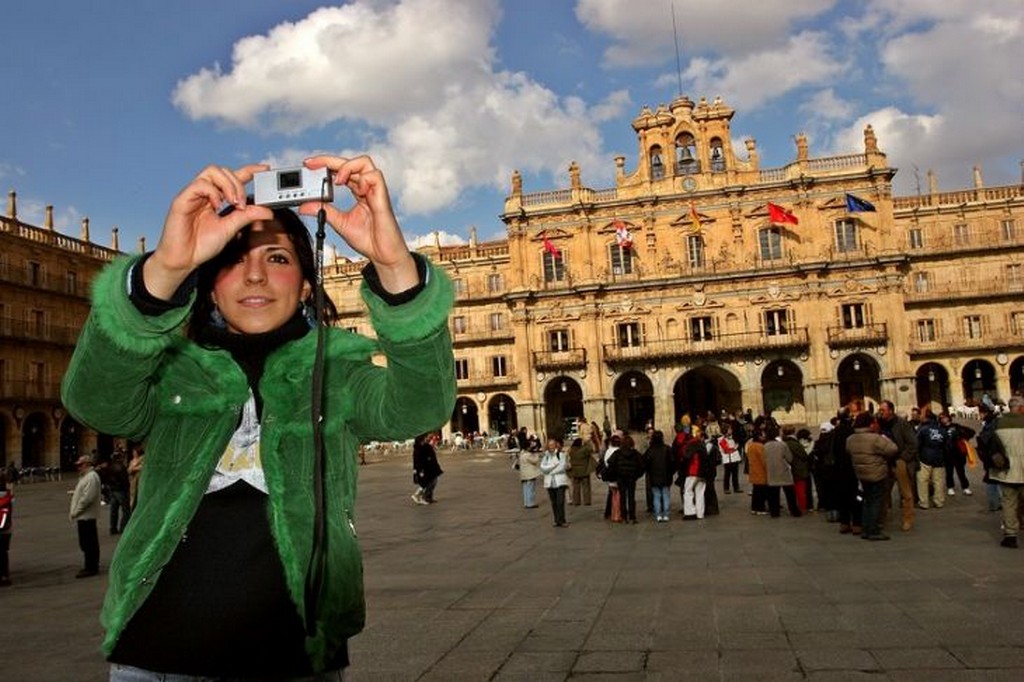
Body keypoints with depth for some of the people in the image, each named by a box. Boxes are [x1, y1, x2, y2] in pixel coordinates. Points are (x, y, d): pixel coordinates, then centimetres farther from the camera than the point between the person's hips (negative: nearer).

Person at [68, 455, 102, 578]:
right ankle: (92, 566, 23)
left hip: (86, 516, -10)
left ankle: (91, 568, 0)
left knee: (88, 543, -5)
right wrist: (74, 511, 13)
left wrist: (75, 512, -17)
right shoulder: (85, 476, 17)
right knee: (88, 542, 15)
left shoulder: (91, 477, -16)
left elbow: (87, 498, -23)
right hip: (84, 516, 10)